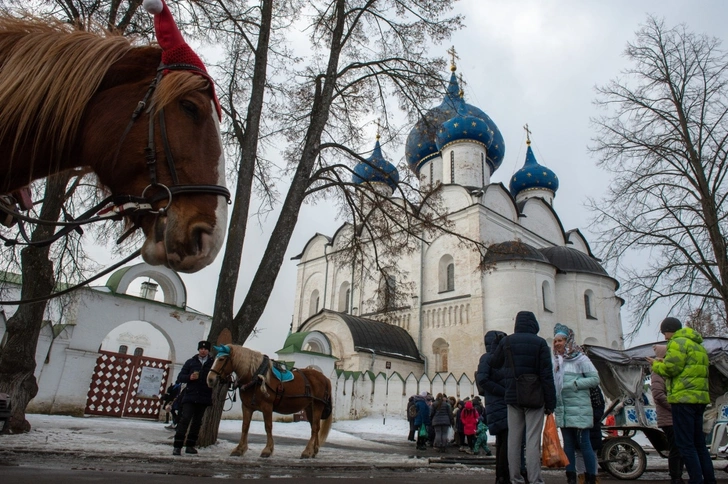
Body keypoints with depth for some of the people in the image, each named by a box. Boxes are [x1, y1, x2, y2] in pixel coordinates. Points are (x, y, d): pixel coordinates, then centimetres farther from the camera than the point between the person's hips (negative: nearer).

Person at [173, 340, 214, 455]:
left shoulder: (213, 364, 6)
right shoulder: (190, 362, 7)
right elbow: (180, 378, 6)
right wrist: (189, 377, -13)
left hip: (204, 398, 1)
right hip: (190, 396, -1)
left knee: (197, 422, 9)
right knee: (185, 419, -9)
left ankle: (190, 445, 20)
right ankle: (177, 446, -5)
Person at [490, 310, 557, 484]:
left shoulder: (506, 341, 5)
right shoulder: (540, 343, -5)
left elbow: (494, 364, 15)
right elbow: (547, 375, -7)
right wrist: (550, 402, -3)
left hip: (513, 397, 3)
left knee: (513, 439, 6)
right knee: (533, 440, -2)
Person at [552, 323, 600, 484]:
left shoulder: (580, 359, -3)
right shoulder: (556, 361, 13)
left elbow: (595, 379, -6)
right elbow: (552, 382, 17)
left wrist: (574, 384, -14)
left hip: (579, 409, -6)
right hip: (562, 410, 6)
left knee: (584, 444, -1)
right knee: (568, 444, 10)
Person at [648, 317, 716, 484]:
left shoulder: (678, 342, -7)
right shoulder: (698, 345, 23)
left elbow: (671, 368, -15)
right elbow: (691, 370, 18)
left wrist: (656, 364, 4)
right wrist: (664, 363, 14)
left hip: (684, 398, -10)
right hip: (699, 398, 10)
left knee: (685, 445, -6)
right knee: (699, 444, 16)